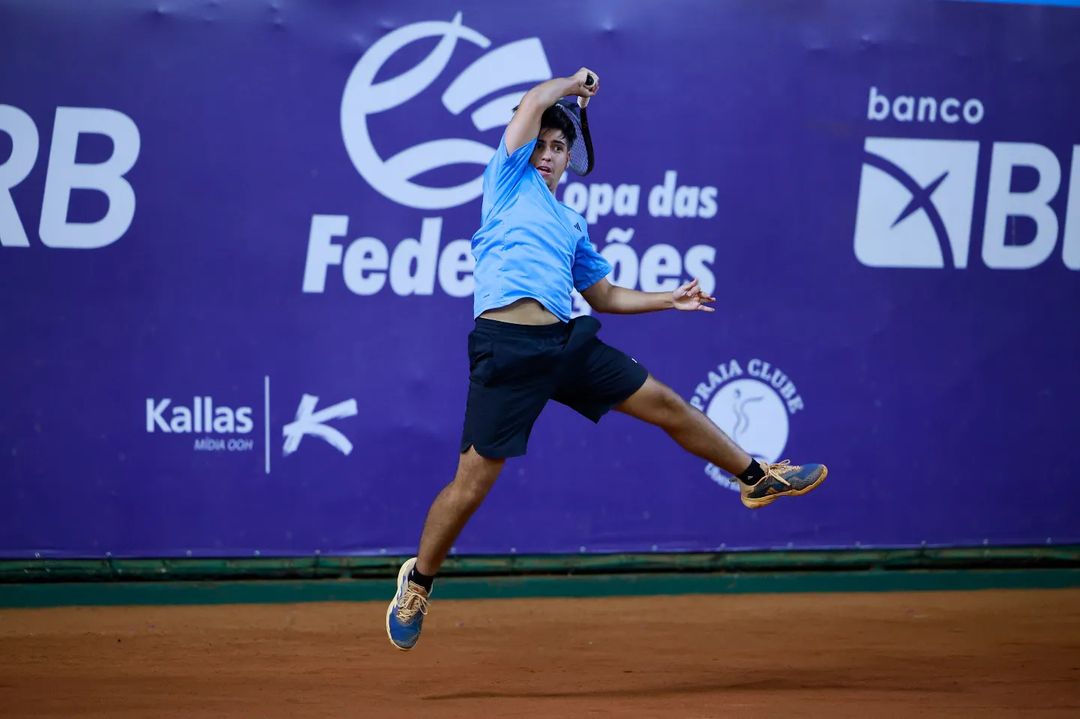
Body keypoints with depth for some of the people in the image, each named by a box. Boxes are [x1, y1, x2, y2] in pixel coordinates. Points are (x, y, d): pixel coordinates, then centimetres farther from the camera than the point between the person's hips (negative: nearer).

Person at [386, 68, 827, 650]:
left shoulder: (572, 225, 25)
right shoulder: (510, 179, 10)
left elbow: (604, 295, 32)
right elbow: (534, 103, 0)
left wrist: (671, 300, 27)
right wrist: (574, 84, 17)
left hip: (567, 341, 6)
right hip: (507, 344, -6)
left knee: (665, 404, 10)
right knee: (472, 481, -7)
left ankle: (756, 478, 27)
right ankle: (418, 581, 11)